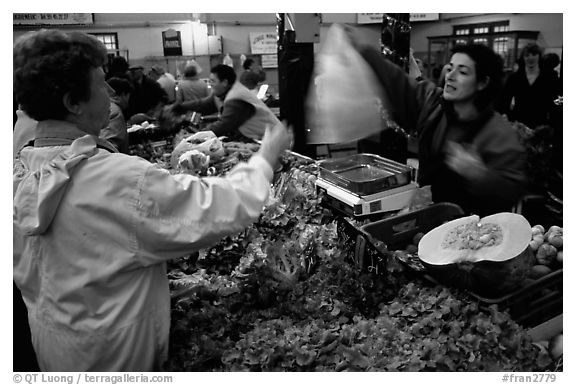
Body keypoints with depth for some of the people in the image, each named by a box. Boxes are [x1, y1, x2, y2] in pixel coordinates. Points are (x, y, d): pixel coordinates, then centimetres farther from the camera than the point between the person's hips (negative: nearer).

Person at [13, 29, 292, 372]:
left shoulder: (23, 172, -9)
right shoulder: (118, 179, -33)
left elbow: (25, 276, 4)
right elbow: (225, 207, -30)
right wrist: (267, 156, -15)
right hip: (111, 355, -6)